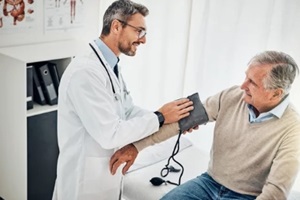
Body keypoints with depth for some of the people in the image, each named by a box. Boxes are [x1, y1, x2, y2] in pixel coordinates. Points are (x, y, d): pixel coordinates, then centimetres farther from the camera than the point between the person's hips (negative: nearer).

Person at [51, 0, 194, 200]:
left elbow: (129, 110, 8)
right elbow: (109, 135, -28)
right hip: (86, 176, -9)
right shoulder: (86, 71, -27)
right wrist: (160, 118, -20)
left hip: (106, 170, 9)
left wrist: (173, 120, -5)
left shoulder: (110, 66, 7)